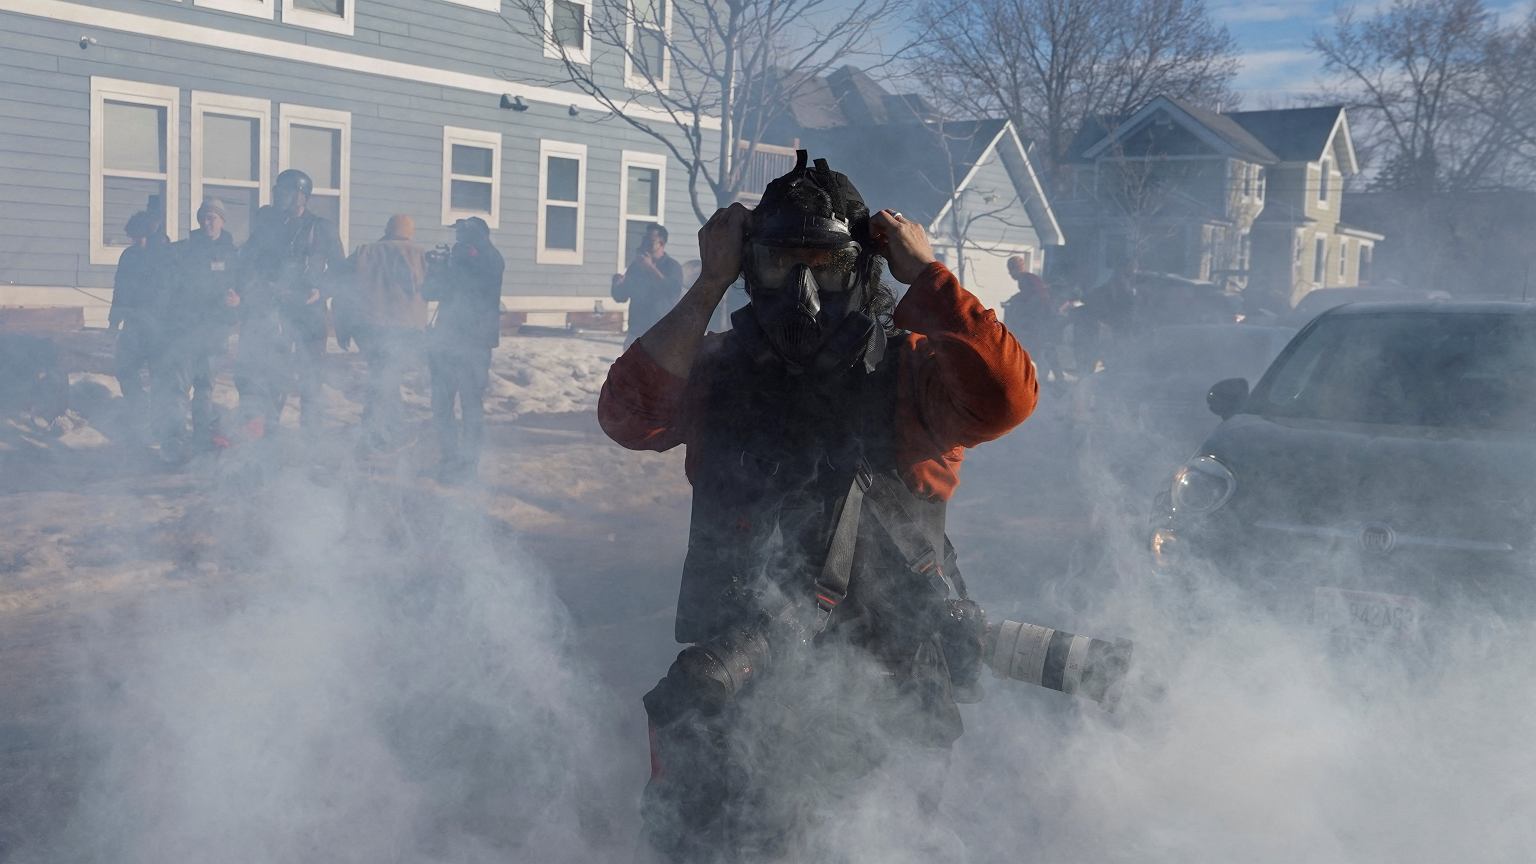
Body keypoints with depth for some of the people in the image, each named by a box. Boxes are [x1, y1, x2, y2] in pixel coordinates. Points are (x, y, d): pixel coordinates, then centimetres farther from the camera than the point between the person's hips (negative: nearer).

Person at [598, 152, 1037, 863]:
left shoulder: (904, 369, 2)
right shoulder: (721, 368, 10)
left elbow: (1003, 396, -18)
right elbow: (630, 417, -8)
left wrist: (926, 272, -9)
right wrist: (709, 285, -6)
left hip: (887, 676, -1)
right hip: (743, 653, 2)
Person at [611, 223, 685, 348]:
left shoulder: (672, 266, -4)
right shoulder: (636, 265, 9)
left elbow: (674, 292, -23)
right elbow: (621, 296, 12)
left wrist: (651, 268, -25)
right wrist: (617, 284, -12)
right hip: (636, 333, 5)